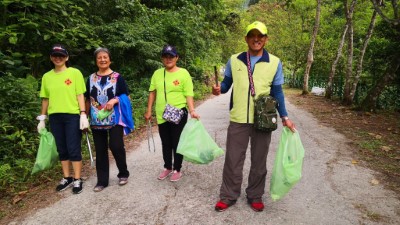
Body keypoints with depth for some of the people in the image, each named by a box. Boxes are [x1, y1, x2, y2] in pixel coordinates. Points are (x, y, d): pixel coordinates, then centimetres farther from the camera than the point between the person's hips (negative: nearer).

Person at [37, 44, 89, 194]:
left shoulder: (75, 73, -2)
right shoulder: (46, 77, 10)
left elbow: (80, 95, -4)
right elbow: (45, 99, 13)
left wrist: (83, 114, -12)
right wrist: (42, 119, 12)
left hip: (72, 116, -4)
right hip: (55, 117, 4)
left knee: (74, 149, -1)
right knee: (62, 149, 12)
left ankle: (77, 180, 11)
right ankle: (67, 178, 25)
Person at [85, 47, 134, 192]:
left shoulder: (117, 77, 1)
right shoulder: (91, 78, 11)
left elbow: (126, 96, 0)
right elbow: (88, 100, 15)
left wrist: (114, 100, -18)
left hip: (115, 119, -3)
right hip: (97, 120, 4)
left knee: (116, 146, -8)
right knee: (100, 150, 7)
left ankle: (123, 174, 17)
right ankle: (102, 180, 19)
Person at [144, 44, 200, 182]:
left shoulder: (183, 73, -7)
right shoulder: (157, 73, 6)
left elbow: (188, 94, -9)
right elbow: (152, 92, 10)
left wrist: (192, 111, -21)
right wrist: (149, 111, 8)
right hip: (162, 115, 4)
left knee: (177, 143, 7)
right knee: (166, 144, 16)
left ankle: (177, 170, 24)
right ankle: (167, 167, 34)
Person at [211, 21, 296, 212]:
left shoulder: (275, 63, 2)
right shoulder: (234, 60, 3)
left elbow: (277, 92, 6)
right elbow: (227, 84, 11)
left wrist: (284, 117, -1)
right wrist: (219, 89, -12)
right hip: (238, 119, 0)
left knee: (258, 161, 12)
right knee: (232, 160, 7)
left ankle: (255, 196, 30)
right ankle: (228, 196, 23)